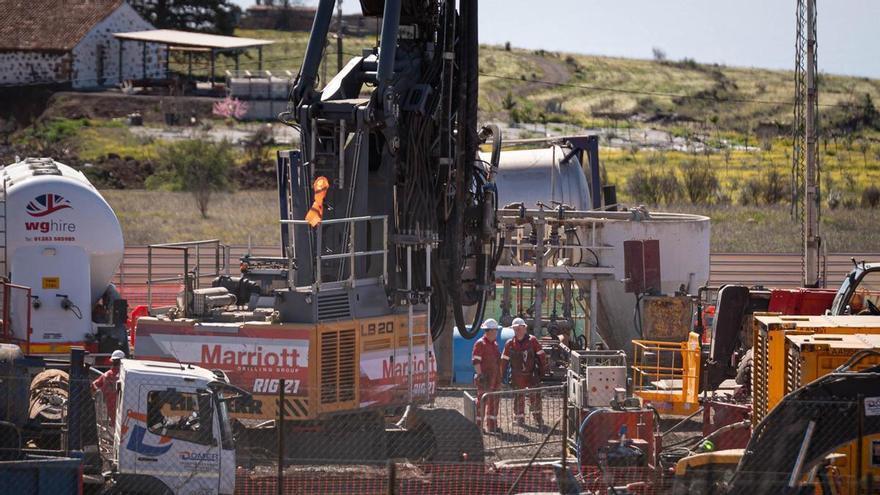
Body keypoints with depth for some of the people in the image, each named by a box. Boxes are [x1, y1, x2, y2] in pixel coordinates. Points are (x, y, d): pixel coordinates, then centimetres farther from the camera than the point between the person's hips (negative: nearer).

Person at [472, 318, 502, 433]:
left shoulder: (494, 344, 17)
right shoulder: (480, 344, -10)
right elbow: (476, 361, -15)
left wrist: (499, 376, 22)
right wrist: (480, 375, -22)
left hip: (495, 378, 8)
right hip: (485, 378, -8)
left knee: (494, 402, 11)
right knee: (482, 401, -5)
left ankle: (492, 425, 17)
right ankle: (478, 426, -2)